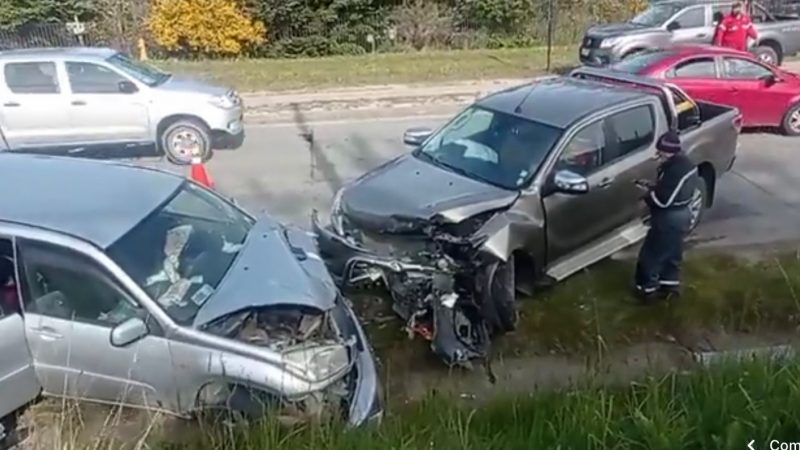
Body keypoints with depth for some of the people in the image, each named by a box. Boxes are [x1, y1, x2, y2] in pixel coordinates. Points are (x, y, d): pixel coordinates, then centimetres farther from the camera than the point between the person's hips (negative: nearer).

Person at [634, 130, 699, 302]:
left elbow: (663, 200, -28)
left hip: (669, 219, -10)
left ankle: (647, 288, 16)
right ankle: (670, 284, 36)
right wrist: (652, 187, 5)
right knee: (672, 254, 23)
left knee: (650, 256, 5)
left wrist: (647, 194, -11)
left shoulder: (675, 170, -28)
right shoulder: (684, 164, 5)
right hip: (681, 216, 10)